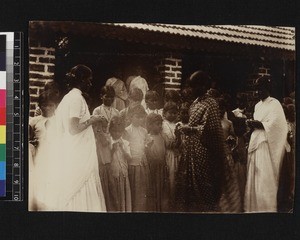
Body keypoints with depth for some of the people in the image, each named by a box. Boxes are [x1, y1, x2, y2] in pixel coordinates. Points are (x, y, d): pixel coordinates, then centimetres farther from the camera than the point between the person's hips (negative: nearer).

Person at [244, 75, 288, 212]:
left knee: (265, 177, -8)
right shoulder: (258, 105, 17)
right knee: (254, 174, 8)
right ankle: (254, 206, 15)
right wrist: (252, 124, -2)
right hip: (255, 142, 8)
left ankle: (266, 207, 0)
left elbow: (273, 125, -16)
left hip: (266, 144, -8)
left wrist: (256, 124, -13)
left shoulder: (274, 104, -6)